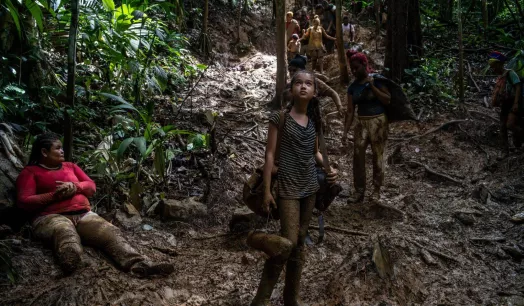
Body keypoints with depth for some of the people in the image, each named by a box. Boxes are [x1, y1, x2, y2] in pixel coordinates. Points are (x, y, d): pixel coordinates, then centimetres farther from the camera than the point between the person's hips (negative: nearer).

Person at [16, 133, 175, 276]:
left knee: (111, 232, -26)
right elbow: (24, 202, -2)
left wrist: (75, 187, -2)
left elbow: (91, 186, 20)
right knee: (66, 234, -42)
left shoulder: (70, 166, 28)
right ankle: (71, 261, -77)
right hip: (51, 217, -4)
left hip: (83, 214, 5)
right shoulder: (30, 172, 11)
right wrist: (54, 195, -13)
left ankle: (139, 265, -49)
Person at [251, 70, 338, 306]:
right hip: (288, 187, -6)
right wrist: (267, 190, -11)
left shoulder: (313, 120, 7)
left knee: (299, 243, 12)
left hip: (309, 187, 6)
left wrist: (328, 168, -2)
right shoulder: (280, 117, -9)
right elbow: (270, 154, -9)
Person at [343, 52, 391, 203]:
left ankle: (376, 190, 13)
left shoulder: (376, 80, -6)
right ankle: (359, 191, 5)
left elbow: (387, 100, -12)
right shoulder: (353, 87, 5)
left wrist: (372, 86, -17)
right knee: (357, 155, -3)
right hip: (361, 123, 4)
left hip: (378, 122, -4)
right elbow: (350, 111, 4)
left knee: (377, 156, 2)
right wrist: (345, 131, -3)